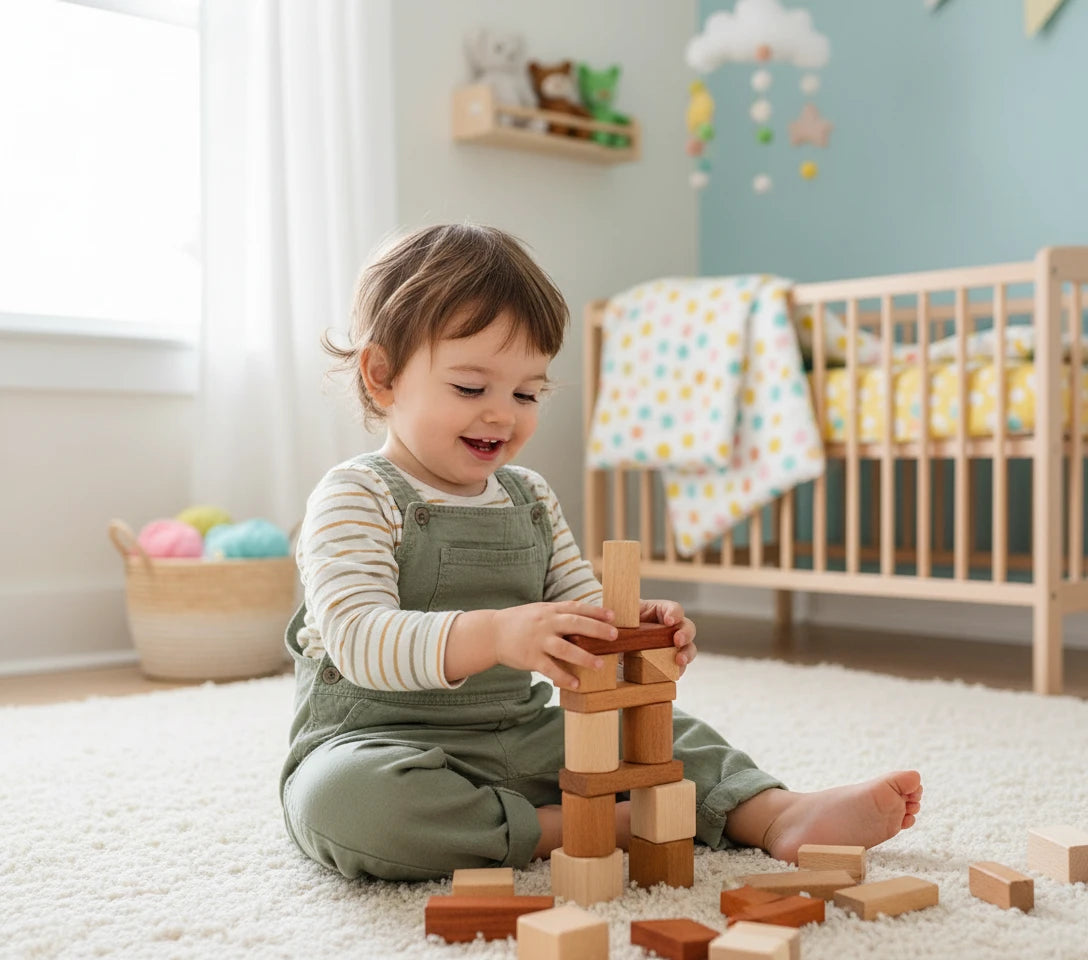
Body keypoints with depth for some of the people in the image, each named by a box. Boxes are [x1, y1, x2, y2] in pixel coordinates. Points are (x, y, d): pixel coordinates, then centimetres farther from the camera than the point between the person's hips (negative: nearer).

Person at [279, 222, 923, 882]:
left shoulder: (531, 498, 10)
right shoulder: (355, 499, -13)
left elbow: (583, 609, 11)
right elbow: (357, 637, -27)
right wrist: (491, 635, -44)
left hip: (519, 738, 6)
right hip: (377, 744, -6)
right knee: (345, 798, -38)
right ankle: (581, 830, -28)